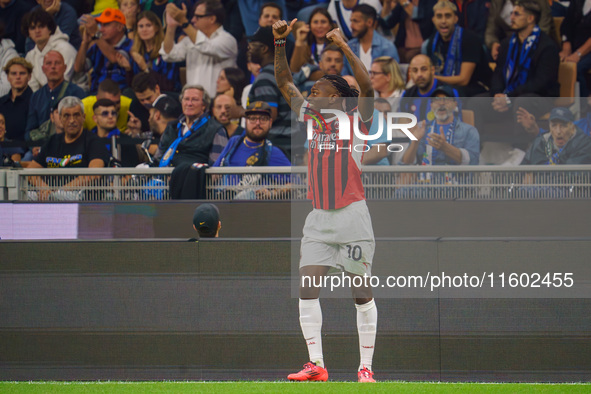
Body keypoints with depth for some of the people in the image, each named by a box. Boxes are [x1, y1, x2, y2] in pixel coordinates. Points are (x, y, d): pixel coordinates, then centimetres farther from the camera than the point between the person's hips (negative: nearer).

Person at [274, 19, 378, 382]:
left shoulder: (355, 121, -3)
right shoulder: (310, 117, 11)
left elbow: (367, 87, -20)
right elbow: (285, 82, 15)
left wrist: (345, 47, -25)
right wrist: (280, 42, 4)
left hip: (352, 216, -5)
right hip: (319, 218, 5)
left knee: (362, 292, -1)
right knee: (307, 289, -6)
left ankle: (366, 366, 5)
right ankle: (316, 365, -5)